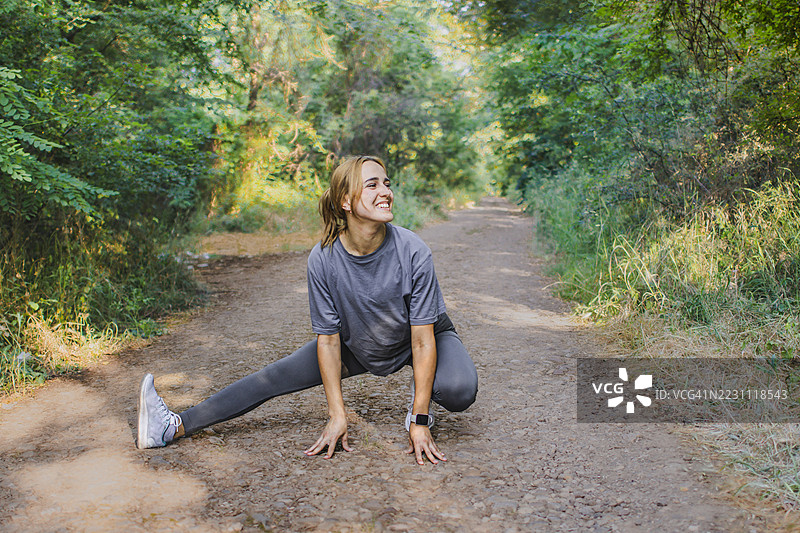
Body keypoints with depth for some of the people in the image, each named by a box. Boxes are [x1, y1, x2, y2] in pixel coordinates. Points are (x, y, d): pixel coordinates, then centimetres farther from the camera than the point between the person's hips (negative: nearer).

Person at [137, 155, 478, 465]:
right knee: (275, 378, -4)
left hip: (415, 338, -1)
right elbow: (328, 339, -18)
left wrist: (419, 422, -28)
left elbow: (423, 340, -28)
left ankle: (419, 400, 4)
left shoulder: (412, 252, -32)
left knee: (459, 391, -30)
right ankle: (177, 426, 4)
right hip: (356, 344, 2)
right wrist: (337, 415, -18)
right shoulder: (323, 260, -27)